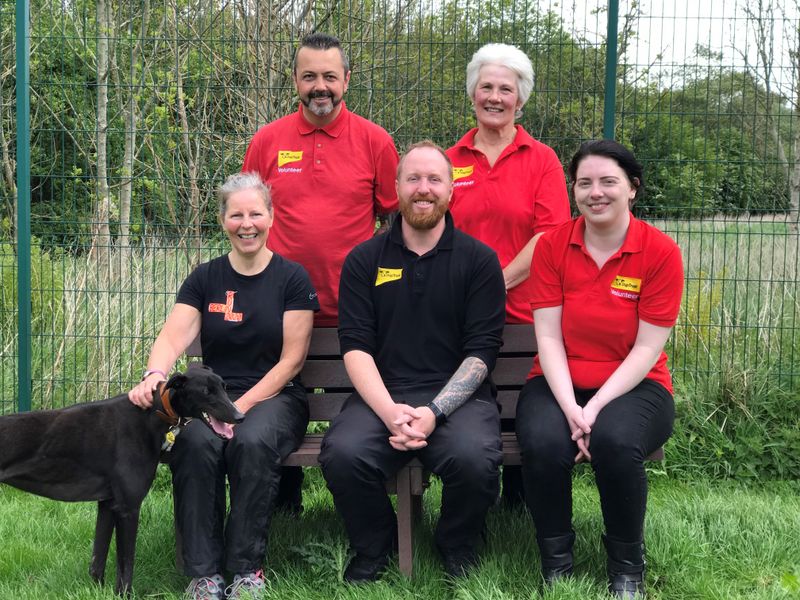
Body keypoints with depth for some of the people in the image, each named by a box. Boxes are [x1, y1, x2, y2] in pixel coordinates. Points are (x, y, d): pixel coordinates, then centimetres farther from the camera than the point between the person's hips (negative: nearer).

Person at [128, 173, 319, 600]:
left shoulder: (292, 278, 2)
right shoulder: (205, 279, 10)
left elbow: (291, 360, -4)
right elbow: (173, 337, -4)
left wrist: (241, 406, -15)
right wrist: (154, 376, -28)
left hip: (275, 396, -2)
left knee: (252, 441, -36)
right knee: (196, 443, -32)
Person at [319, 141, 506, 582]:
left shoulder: (479, 260, 6)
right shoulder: (364, 260, 10)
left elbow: (481, 351, -1)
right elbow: (355, 346, 1)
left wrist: (434, 412, -16)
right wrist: (389, 411, -16)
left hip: (457, 396, -1)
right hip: (381, 394, 1)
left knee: (474, 458, -32)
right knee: (342, 454, -29)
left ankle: (458, 551, 3)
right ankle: (373, 548, 4)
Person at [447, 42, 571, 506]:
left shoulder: (542, 159, 3)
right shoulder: (450, 162, 9)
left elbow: (551, 235, -7)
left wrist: (497, 282, -13)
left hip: (524, 312, -2)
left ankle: (519, 508, 22)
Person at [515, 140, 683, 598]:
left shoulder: (661, 252, -7)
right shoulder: (552, 246, -1)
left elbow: (647, 349, -10)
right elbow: (549, 337, -5)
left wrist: (595, 409, -20)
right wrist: (570, 409, -19)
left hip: (632, 387, -1)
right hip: (560, 384, 2)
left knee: (616, 440, -34)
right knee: (543, 443, -31)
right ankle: (556, 562, -5)